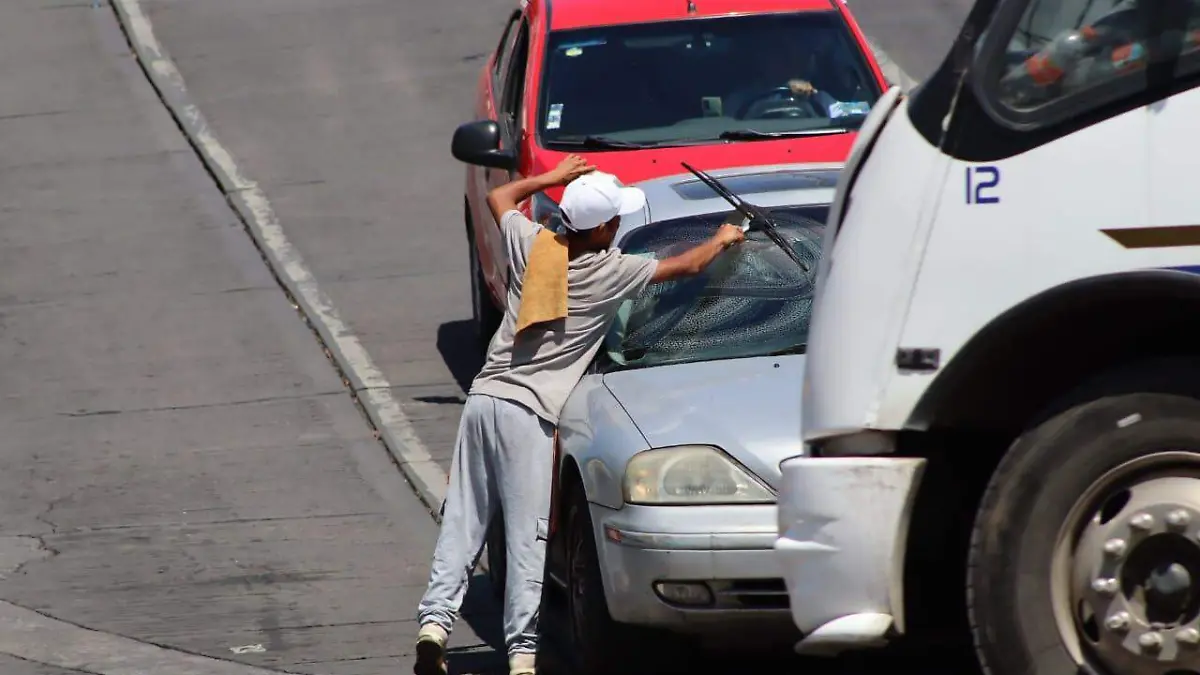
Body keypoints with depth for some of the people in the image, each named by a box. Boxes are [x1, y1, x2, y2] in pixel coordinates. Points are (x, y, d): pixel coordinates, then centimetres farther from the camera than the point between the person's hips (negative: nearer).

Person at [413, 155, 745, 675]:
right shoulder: (611, 272, -4)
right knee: (528, 535, -6)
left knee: (462, 522, 5)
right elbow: (687, 266, 11)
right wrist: (722, 240, 30)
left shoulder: (532, 244, 8)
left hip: (484, 397, 5)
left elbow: (498, 197, 31)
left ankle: (434, 619, -8)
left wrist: (554, 177, 38)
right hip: (528, 413, -5)